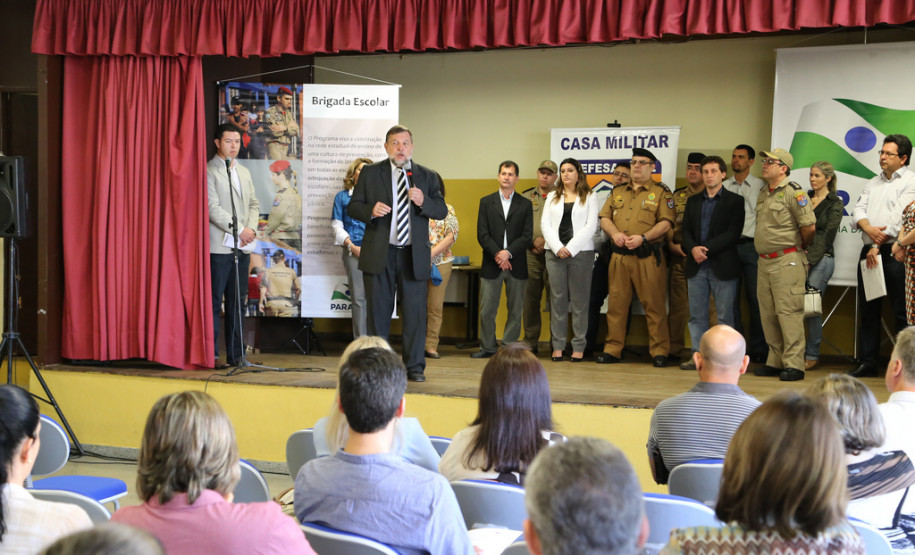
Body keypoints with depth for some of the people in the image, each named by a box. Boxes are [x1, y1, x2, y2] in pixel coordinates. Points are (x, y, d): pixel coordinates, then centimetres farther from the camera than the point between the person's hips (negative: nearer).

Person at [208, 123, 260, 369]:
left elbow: (253, 204, 19)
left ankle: (235, 354, 11)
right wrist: (239, 230, -12)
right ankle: (211, 355, -1)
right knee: (214, 302, -5)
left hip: (242, 247, 7)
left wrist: (251, 229, 0)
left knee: (237, 302, 7)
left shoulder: (244, 172, 19)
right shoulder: (208, 171, -4)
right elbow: (212, 208, -12)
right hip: (219, 247, -7)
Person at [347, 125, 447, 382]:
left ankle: (414, 366, 10)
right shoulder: (370, 173, 7)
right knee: (378, 312, 5)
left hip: (413, 255, 0)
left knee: (415, 312, 1)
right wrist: (371, 211, -16)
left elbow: (442, 211, 4)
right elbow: (353, 207, 5)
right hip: (379, 254, 0)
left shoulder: (427, 176, 9)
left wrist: (423, 202, -16)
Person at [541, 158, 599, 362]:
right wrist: (558, 248, -8)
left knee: (579, 300, -1)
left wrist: (571, 248, -12)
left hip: (581, 253, -2)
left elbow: (591, 226, -3)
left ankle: (579, 346, 2)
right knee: (557, 298, 2)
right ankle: (557, 345, 6)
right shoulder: (552, 197, 15)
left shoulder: (589, 197, 6)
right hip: (555, 253, 2)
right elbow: (545, 224, 7)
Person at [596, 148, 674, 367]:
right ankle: (612, 350, 11)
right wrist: (615, 233, -7)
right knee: (616, 303, 5)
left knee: (654, 305, -3)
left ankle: (659, 351, 4)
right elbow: (604, 218, 13)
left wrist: (643, 238, -18)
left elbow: (665, 223, -6)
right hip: (619, 256, 4)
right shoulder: (618, 192, 18)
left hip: (648, 257, -4)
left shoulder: (661, 192, 4)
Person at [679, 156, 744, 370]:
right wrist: (693, 248, -11)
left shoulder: (734, 201, 2)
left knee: (725, 315, -1)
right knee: (697, 315, 5)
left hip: (722, 266, -4)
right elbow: (686, 230, 9)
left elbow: (733, 233, -8)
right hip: (696, 266, 4)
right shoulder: (693, 201, 16)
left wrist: (706, 248, -15)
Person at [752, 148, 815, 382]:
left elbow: (809, 226, -13)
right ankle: (775, 361, 19)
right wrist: (764, 252, 17)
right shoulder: (764, 193, 16)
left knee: (789, 312, -8)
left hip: (787, 261, -8)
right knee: (768, 314, 10)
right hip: (765, 261, 8)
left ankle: (794, 364, -4)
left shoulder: (793, 192, -10)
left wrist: (798, 248, 1)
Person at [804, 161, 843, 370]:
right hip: (799, 256, 4)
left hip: (820, 259, -4)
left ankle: (812, 355, 1)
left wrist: (809, 258, -12)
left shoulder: (835, 204, 1)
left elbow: (827, 236, -5)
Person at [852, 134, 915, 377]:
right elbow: (858, 211, 9)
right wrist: (868, 228, -13)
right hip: (869, 251, 7)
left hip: (895, 252, -7)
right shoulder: (873, 183, 19)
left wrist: (878, 246, -13)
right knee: (868, 310, 8)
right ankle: (867, 362, 13)